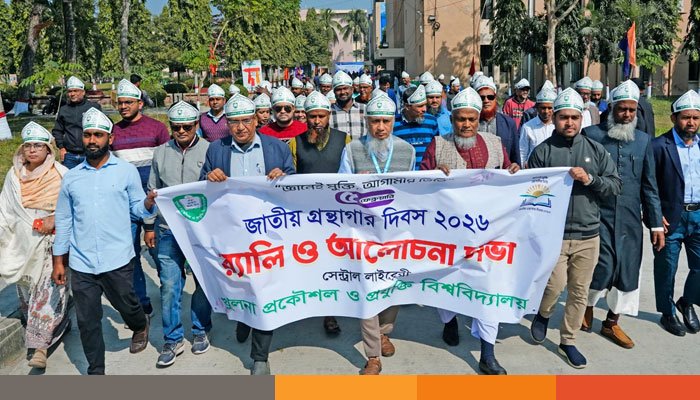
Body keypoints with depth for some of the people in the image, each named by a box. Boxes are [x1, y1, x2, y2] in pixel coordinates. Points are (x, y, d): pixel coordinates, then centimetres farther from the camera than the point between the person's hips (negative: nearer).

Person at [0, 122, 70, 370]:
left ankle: (41, 345, -5)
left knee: (48, 292, -9)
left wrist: (55, 219, -19)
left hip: (52, 244, -5)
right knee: (26, 293, 14)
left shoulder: (61, 174, -8)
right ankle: (57, 326, 32)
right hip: (23, 244, 5)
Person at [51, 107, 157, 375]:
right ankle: (95, 371, 26)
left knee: (126, 305, 13)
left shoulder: (126, 171, 1)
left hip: (118, 260, -2)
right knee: (87, 321, 9)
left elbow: (137, 208, 2)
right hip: (81, 263, 3)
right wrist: (58, 261, 11)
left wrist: (149, 203, -22)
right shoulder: (71, 177, 7)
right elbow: (63, 220, 12)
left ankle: (141, 326, 47)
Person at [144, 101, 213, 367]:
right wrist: (150, 226, 10)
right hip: (168, 229, 2)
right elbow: (152, 192, 13)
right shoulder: (161, 153, 8)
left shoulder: (209, 151, -1)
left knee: (203, 282, 9)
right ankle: (172, 340, 13)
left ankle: (200, 331, 27)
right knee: (169, 285, 0)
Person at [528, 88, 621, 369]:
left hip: (588, 234, 3)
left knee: (580, 292, 10)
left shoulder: (595, 150, 5)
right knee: (555, 285, -8)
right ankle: (543, 314, 27)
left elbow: (615, 185, 4)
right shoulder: (542, 152, -3)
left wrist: (590, 179, -14)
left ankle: (568, 341, 28)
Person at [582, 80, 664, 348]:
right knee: (604, 269, -7)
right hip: (598, 216, -4)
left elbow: (649, 186, 9)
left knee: (628, 272, 8)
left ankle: (612, 322, 28)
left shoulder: (643, 140, 8)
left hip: (630, 220, 4)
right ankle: (588, 305, 26)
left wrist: (657, 224, 6)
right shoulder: (592, 134, -4)